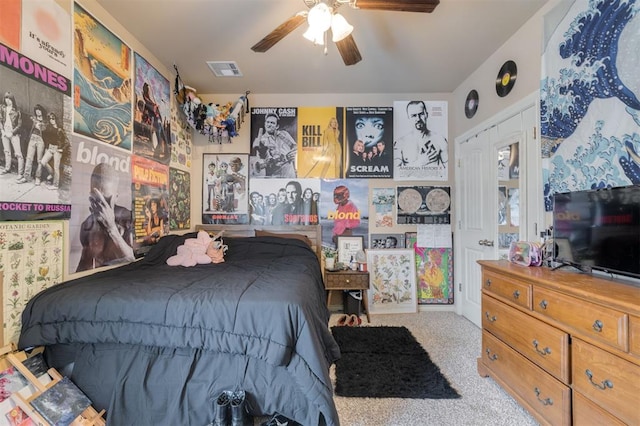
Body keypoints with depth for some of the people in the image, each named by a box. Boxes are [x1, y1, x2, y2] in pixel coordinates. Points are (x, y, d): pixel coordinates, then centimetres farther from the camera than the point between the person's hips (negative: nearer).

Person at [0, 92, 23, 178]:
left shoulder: (16, 110, -4)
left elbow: (19, 124, -3)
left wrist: (12, 132, -10)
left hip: (14, 134, -4)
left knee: (18, 153, -8)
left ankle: (20, 173, -7)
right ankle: (7, 168, 27)